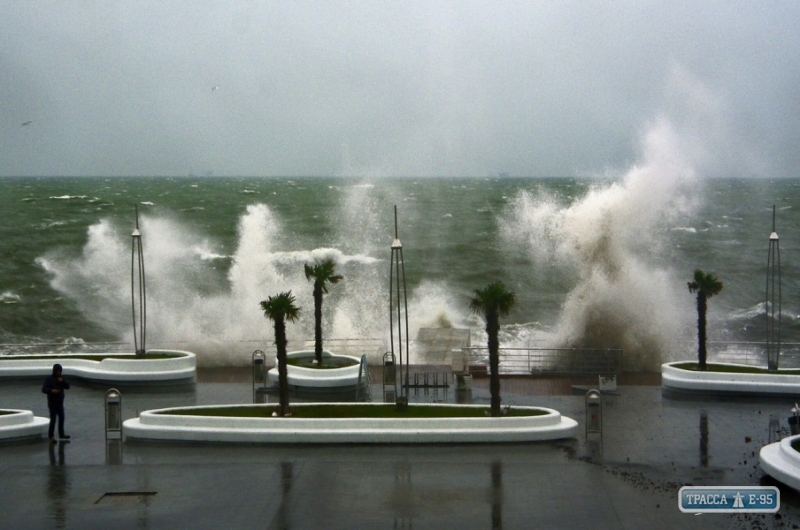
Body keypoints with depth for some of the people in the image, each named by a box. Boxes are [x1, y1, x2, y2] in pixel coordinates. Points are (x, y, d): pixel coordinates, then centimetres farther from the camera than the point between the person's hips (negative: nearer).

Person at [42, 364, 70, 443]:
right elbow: (44, 389, -17)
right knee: (53, 419, -12)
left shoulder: (61, 379, 8)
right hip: (52, 403, -7)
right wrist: (51, 390, -34)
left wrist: (62, 381, -16)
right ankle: (51, 436, -9)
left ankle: (61, 435, 27)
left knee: (61, 418, 14)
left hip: (60, 403, 7)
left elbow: (67, 386, 1)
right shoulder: (49, 379, -10)